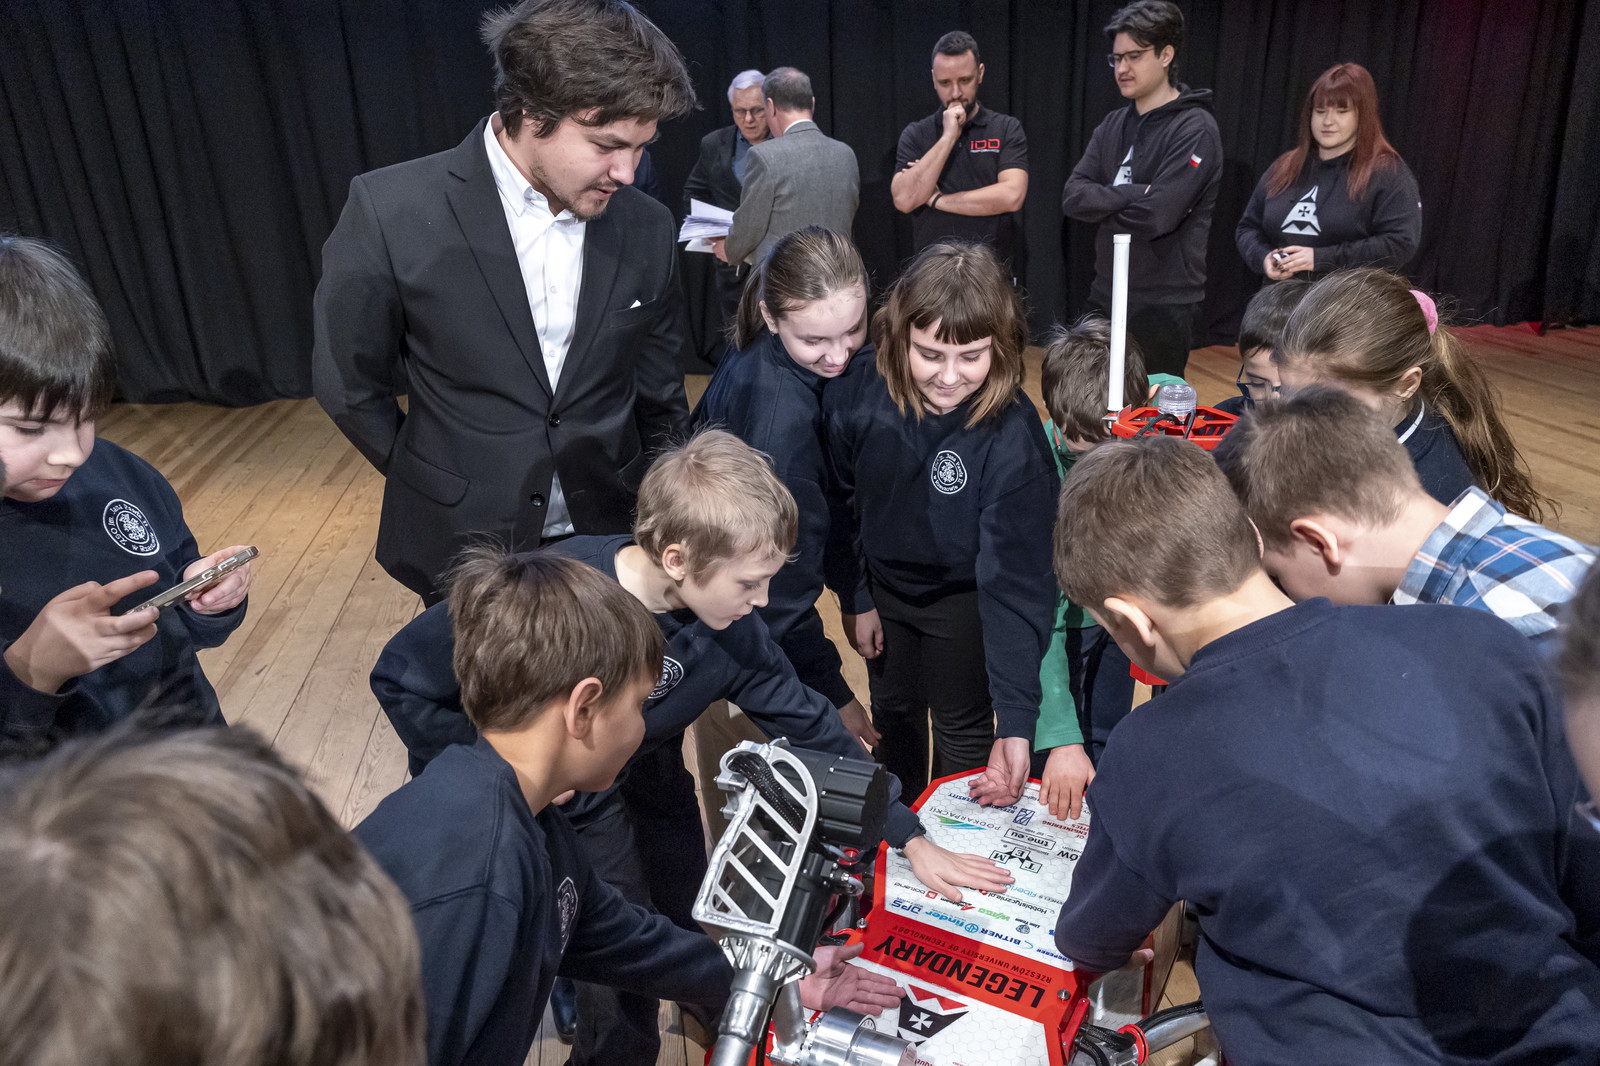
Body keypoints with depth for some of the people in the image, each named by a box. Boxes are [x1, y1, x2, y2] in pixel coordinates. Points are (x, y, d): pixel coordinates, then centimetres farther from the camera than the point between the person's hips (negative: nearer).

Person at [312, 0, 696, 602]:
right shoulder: (390, 212, -16)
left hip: (608, 545, 2)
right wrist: (441, 491, 2)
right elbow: (349, 384, -4)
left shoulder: (647, 229, -6)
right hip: (464, 551, -2)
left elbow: (658, 396, 5)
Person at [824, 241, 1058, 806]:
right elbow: (842, 504, -7)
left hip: (963, 597, -3)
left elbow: (1015, 579, -31)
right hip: (882, 584, 4)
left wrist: (1015, 722, -33)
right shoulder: (856, 393, -24)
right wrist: (855, 598, 1)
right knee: (892, 712, 25)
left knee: (962, 728, 16)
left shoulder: (1013, 436, -33)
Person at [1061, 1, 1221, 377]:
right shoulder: (1113, 125, 11)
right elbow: (1073, 197, -2)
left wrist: (1103, 205, -5)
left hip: (1164, 306, -7)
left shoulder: (1194, 128, -10)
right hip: (1106, 295, 7)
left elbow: (1157, 215, -21)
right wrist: (1135, 193, -15)